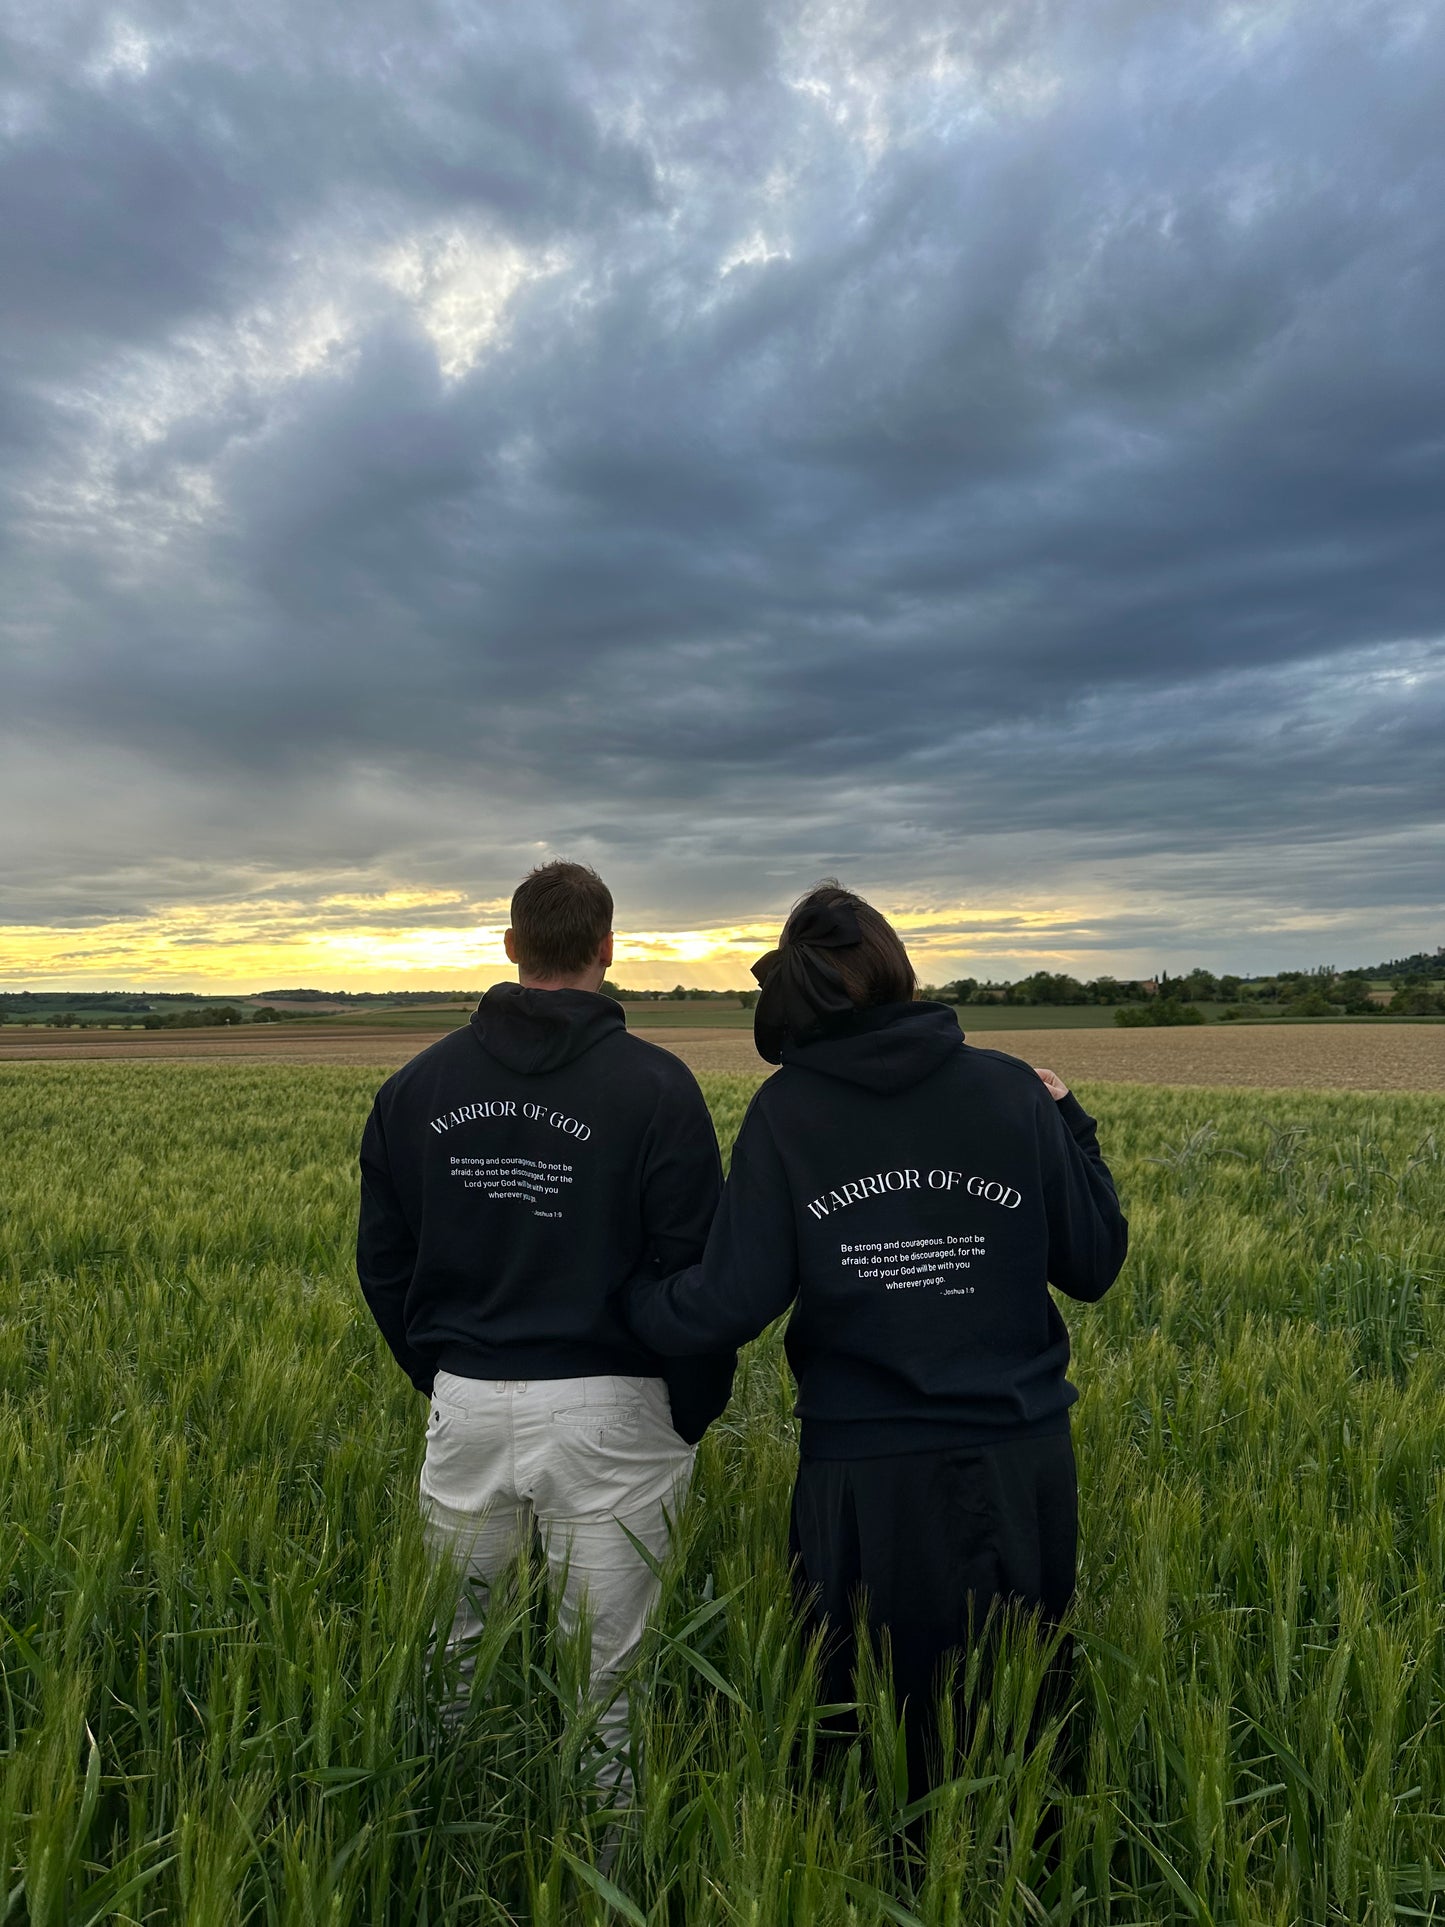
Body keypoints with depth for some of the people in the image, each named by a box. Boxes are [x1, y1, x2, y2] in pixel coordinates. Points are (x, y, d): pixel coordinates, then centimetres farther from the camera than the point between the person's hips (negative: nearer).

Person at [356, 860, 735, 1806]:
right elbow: (696, 1266, -10)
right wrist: (697, 1413, 4)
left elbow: (382, 1259, 9)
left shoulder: (420, 1084, 2)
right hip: (608, 1409, -3)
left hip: (465, 1401, 4)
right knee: (603, 1676, 11)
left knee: (447, 1655, 21)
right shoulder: (656, 1084, -10)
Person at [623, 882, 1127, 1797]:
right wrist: (1071, 1125, 16)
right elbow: (1094, 1266, 2)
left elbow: (731, 1304, -12)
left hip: (862, 1483, -2)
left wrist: (627, 1293, 7)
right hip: (1020, 1471, 2)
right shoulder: (1013, 1089, -4)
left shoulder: (786, 1110, -8)